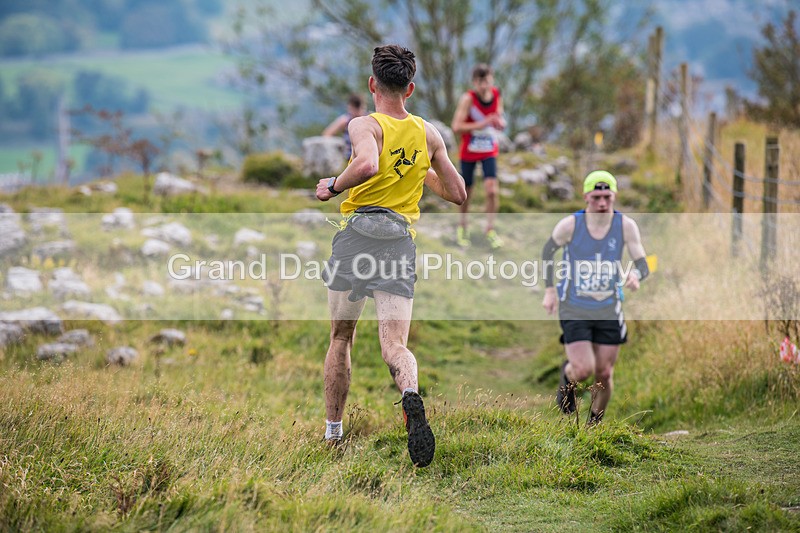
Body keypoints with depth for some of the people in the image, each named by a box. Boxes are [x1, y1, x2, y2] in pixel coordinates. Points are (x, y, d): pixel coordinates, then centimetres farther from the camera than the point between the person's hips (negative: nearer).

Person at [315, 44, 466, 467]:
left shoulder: (364, 125, -1)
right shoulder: (428, 133, 14)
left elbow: (367, 164, -24)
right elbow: (458, 194, 20)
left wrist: (333, 186, -7)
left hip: (357, 230, -2)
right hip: (401, 239, 2)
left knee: (340, 338, 15)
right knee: (394, 344, -6)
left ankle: (332, 432, 21)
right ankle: (410, 394, -41)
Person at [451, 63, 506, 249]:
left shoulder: (497, 95, -6)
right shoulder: (468, 98, -20)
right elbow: (456, 127, -26)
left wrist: (500, 122, -13)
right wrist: (483, 124, -32)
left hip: (489, 151, 2)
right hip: (469, 152, -2)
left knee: (492, 190, -14)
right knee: (466, 192, 9)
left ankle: (490, 229, 1)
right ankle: (463, 227, 33)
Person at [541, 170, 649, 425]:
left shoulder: (625, 225, -8)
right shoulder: (570, 225, -12)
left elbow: (643, 264, -8)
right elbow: (547, 251, 7)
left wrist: (635, 275, -32)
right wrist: (549, 290, 4)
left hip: (609, 310, 2)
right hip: (574, 309, -2)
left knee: (604, 374, 6)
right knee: (583, 370, -14)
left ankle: (595, 422, 32)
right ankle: (567, 377, 24)